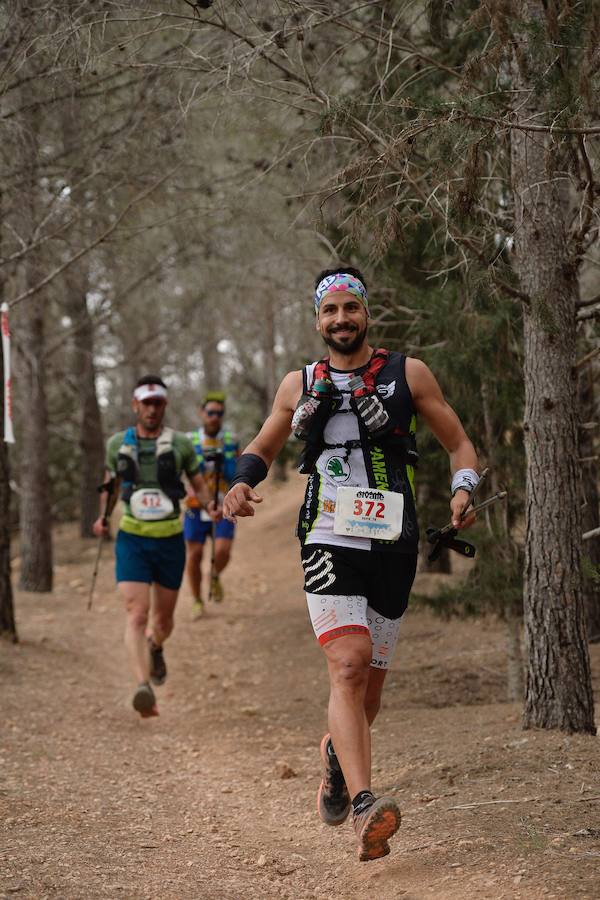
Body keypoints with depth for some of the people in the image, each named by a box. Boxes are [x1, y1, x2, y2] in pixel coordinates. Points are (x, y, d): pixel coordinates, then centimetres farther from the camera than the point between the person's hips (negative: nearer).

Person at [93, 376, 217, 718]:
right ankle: (144, 687, -27)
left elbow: (200, 485, 7)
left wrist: (211, 505, -15)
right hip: (132, 539, -1)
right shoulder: (117, 444, 3)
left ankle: (156, 648, 49)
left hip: (170, 539, 1)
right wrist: (103, 517, 1)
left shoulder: (180, 444, -1)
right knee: (137, 614, -17)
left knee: (164, 617, 14)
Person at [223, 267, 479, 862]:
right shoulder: (299, 384, 12)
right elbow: (263, 448, 25)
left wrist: (462, 491, -9)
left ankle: (336, 753, 41)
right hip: (329, 541, -1)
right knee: (348, 667, -21)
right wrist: (242, 484, 4)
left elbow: (458, 443, 11)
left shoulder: (407, 374, 7)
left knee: (369, 682, 7)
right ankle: (364, 810, -30)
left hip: (394, 545, 1)